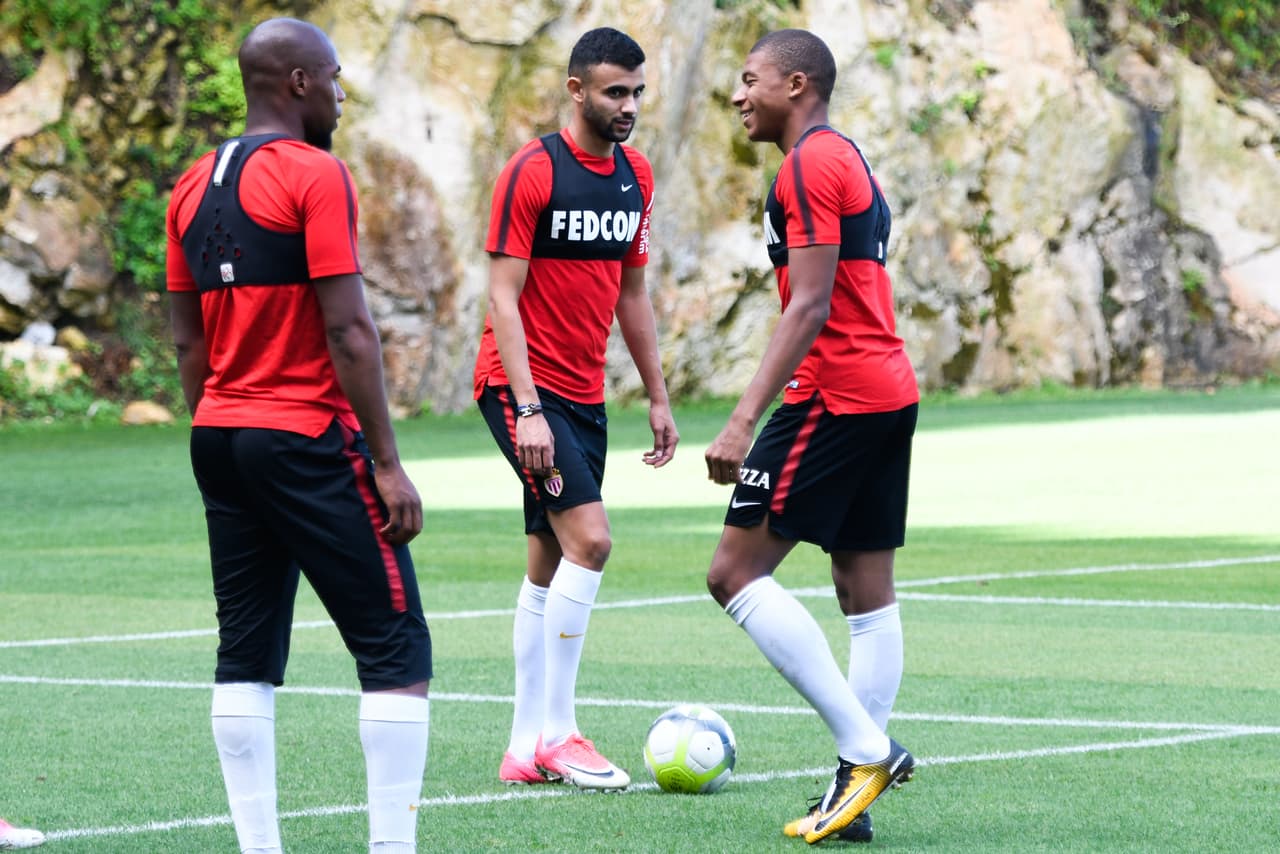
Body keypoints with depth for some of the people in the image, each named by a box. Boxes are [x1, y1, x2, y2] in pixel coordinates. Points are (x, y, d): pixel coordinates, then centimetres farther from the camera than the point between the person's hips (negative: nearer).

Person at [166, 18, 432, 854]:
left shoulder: (194, 187, 12)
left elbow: (188, 340, 15)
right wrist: (388, 464, -13)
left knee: (247, 654, 9)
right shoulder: (317, 175, -11)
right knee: (396, 649, -3)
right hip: (308, 439, -8)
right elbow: (349, 332, -15)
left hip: (220, 439, 8)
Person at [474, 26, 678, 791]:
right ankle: (554, 733, -14)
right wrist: (526, 410, -21)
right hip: (523, 385, -8)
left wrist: (658, 398, 15)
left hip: (585, 395, 8)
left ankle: (527, 748, 11)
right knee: (589, 539, -19)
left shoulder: (636, 175, 9)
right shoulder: (532, 173, -13)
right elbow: (503, 298, -14)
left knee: (551, 563, 8)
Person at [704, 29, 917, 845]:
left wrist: (744, 420, -21)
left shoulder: (809, 165, -11)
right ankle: (855, 791, 8)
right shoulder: (854, 163, 20)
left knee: (736, 570, -7)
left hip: (834, 395, -10)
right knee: (868, 592, 8)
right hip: (891, 391, 10)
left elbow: (811, 304, -18)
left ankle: (867, 746, -13)